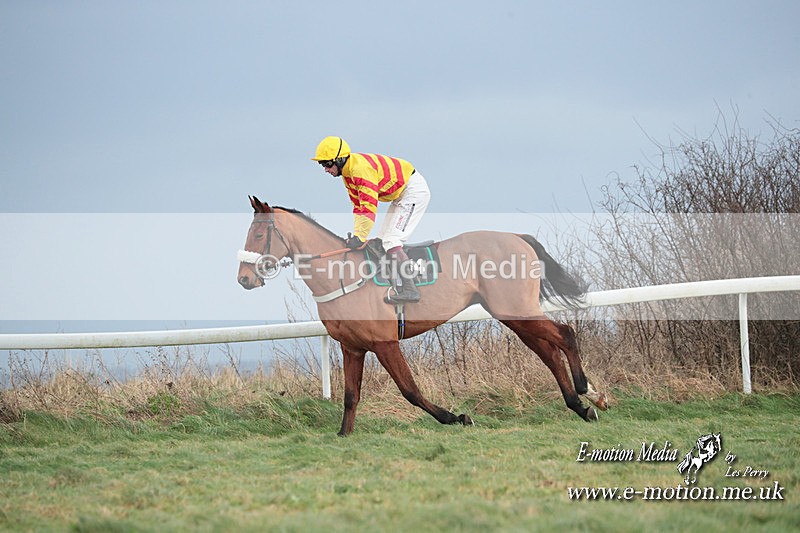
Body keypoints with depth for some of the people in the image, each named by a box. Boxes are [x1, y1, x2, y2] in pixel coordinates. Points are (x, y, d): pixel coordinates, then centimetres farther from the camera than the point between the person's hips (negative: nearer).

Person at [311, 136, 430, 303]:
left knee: (391, 242, -19)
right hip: (400, 196, 11)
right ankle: (399, 289, 12)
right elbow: (358, 206, 9)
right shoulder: (347, 173, 5)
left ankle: (410, 290, -23)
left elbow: (369, 206, -32)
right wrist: (356, 234, 0)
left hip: (414, 190, -11)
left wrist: (360, 237, -32)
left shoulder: (361, 168, -27)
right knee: (384, 243, 11)